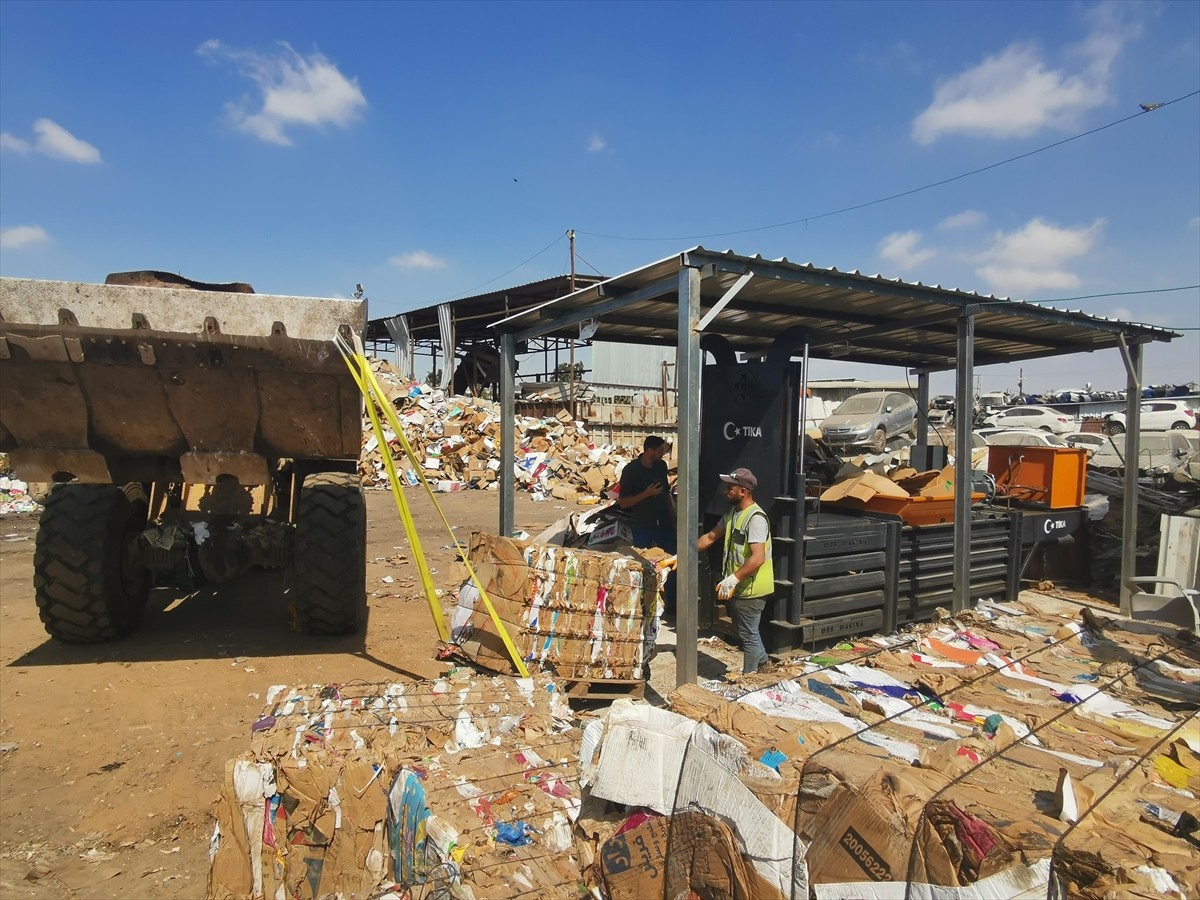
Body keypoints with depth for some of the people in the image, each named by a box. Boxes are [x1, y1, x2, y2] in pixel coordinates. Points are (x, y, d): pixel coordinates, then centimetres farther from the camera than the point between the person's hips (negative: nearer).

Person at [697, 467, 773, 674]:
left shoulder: (755, 518, -23)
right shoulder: (732, 513, 7)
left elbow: (758, 558, -31)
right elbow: (710, 537, 13)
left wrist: (733, 579, -35)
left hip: (751, 589, -9)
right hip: (738, 587, 9)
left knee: (748, 634, 6)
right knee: (745, 629, 24)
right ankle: (763, 662, 44)